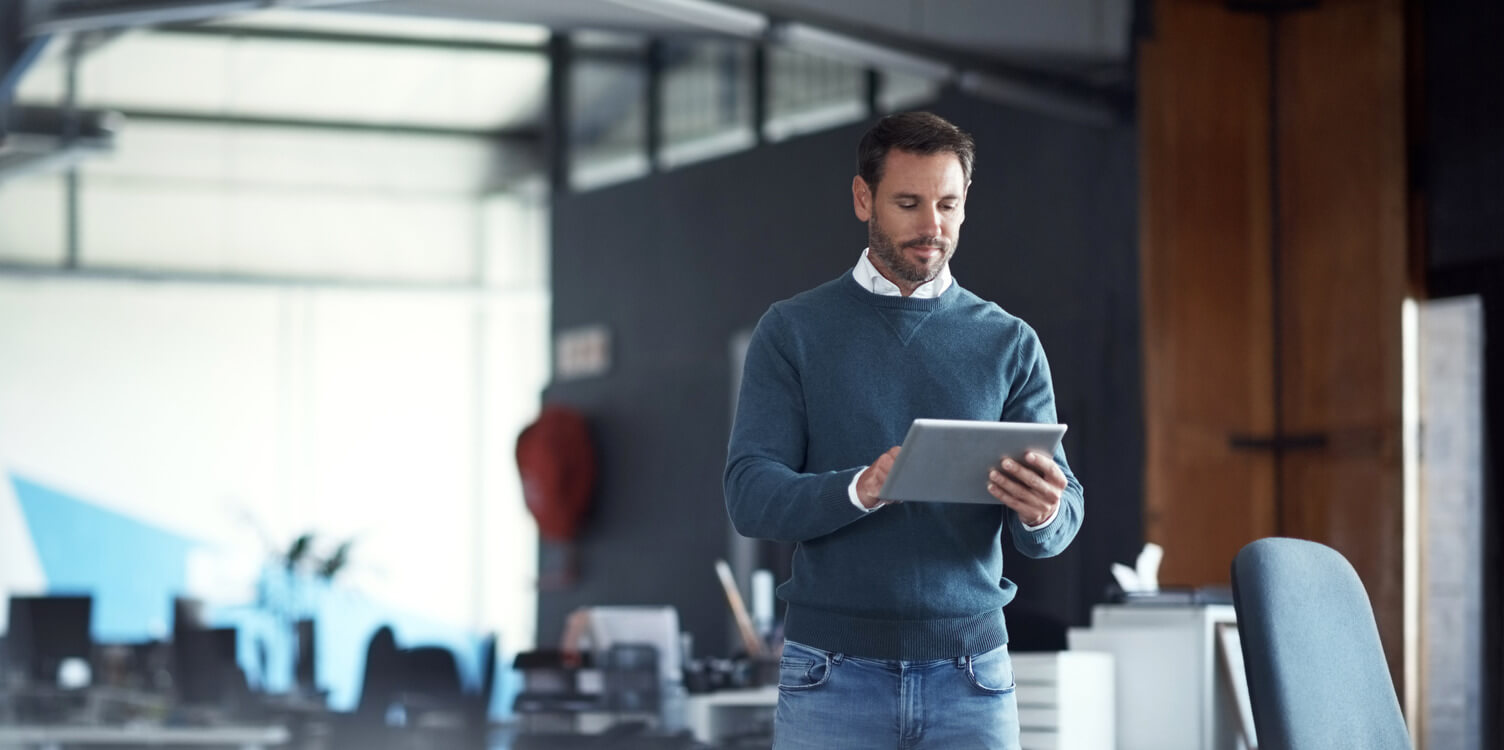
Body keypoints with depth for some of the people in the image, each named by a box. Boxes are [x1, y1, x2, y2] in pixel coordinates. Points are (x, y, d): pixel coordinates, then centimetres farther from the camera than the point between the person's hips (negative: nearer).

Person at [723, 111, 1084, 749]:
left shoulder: (1010, 344, 7)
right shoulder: (792, 332, 4)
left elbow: (1059, 525, 2)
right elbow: (750, 496, -6)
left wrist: (1043, 514, -22)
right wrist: (860, 490, -25)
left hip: (971, 675, 2)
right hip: (834, 672, -1)